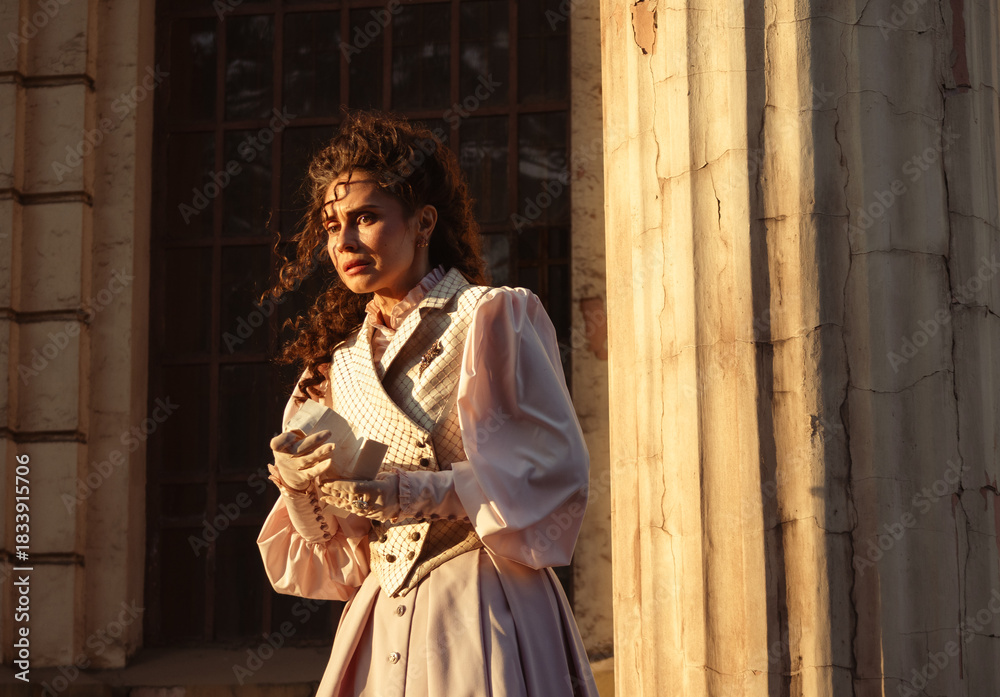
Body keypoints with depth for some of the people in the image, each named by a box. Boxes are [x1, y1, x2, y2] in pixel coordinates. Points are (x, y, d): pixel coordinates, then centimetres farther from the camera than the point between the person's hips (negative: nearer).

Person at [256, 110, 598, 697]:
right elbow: (332, 550, 13)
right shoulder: (340, 358, 13)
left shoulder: (489, 319, -3)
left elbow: (556, 474, -12)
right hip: (380, 627, 5)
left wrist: (405, 491, -19)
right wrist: (299, 483, -9)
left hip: (483, 612, -4)